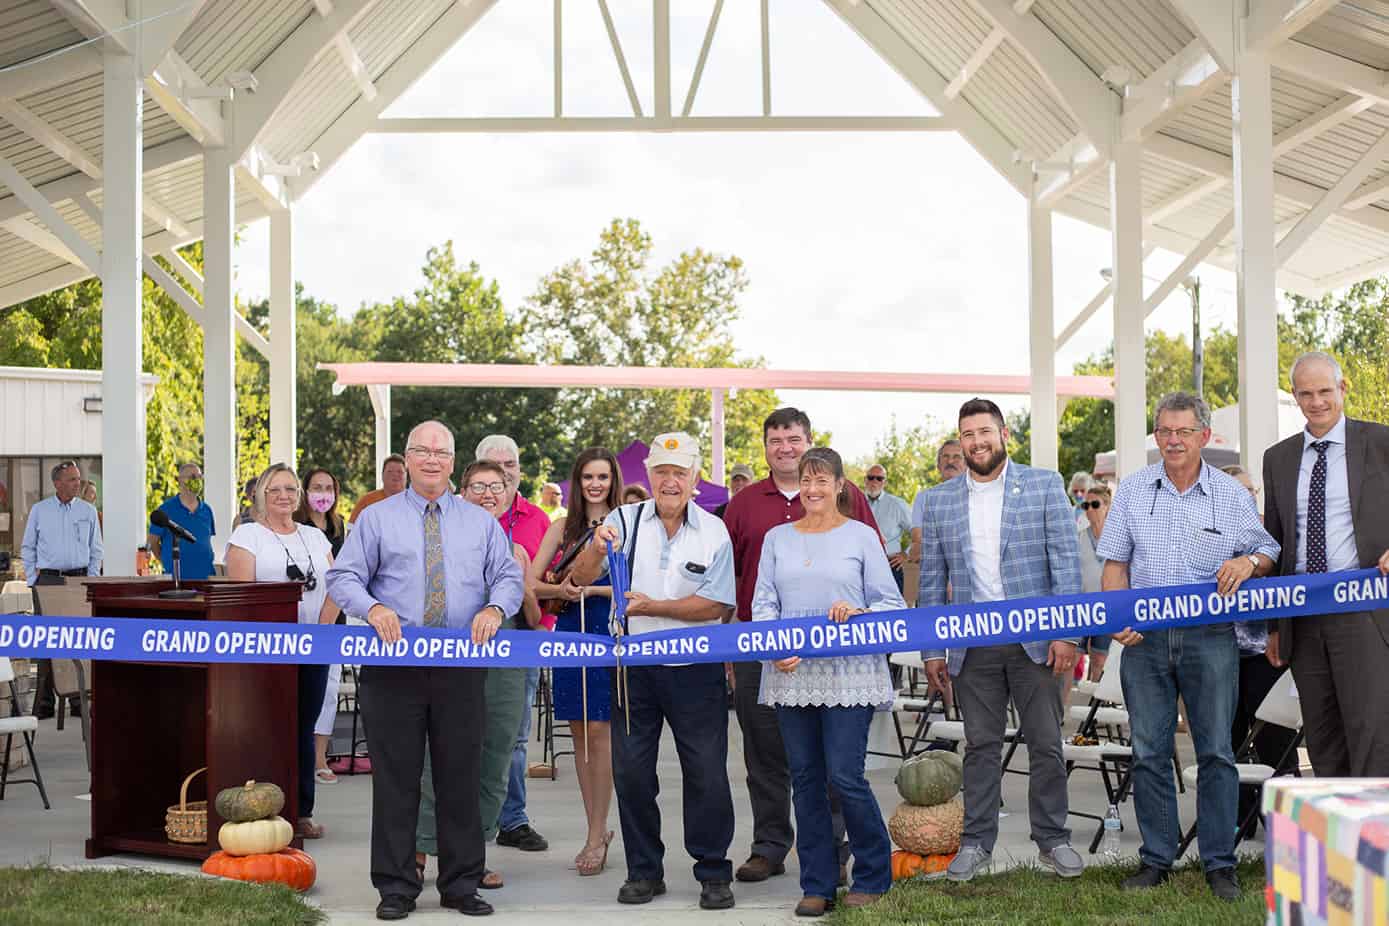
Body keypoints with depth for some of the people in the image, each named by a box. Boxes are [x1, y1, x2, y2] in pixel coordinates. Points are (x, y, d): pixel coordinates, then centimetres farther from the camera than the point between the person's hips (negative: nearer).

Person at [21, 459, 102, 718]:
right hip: (47, 579, -1)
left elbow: (96, 550, 11)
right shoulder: (39, 510, 4)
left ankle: (79, 701, 5)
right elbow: (27, 548, 9)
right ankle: (44, 704, 2)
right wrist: (33, 580, 2)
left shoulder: (88, 511, 7)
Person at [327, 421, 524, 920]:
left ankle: (462, 884, 15)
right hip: (394, 665, -1)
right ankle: (396, 887, 10)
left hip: (461, 664, 2)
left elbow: (509, 577, 8)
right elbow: (342, 577, 0)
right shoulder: (377, 518, 6)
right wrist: (373, 607, -19)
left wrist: (495, 608, -14)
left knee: (460, 776, 5)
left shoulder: (481, 522, 12)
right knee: (396, 778, 1)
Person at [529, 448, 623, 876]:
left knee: (599, 730, -6)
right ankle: (597, 828, 19)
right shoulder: (563, 526, 11)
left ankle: (596, 835, 0)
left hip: (610, 631, -4)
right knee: (579, 733, 8)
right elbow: (530, 580, 7)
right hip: (570, 631, 5)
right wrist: (559, 589, -12)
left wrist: (591, 589, -17)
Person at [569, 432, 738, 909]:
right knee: (631, 772, 7)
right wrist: (596, 551, -27)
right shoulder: (625, 520, 0)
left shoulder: (713, 532, -3)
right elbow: (581, 579, -6)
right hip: (634, 667, 2)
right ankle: (644, 871, 20)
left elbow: (717, 604, -9)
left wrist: (654, 607, -17)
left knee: (706, 774, 2)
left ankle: (713, 874, 14)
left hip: (695, 671, -1)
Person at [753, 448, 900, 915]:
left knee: (845, 776, -9)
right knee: (806, 778, 6)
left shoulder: (861, 536, 5)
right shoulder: (777, 538, 13)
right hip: (791, 674, 4)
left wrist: (857, 613, -16)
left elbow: (892, 603, 4)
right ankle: (817, 885, 15)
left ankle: (872, 877, 9)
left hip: (848, 674, -3)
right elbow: (763, 603, 8)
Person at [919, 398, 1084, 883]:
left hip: (1035, 640, -2)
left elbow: (1065, 561, -2)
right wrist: (932, 650, 6)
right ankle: (977, 842, 16)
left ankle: (1053, 839, 15)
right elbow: (931, 580, 10)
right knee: (981, 746, 7)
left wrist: (1066, 632, -9)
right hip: (972, 644, 2)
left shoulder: (1044, 485, 2)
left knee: (1046, 743, 4)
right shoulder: (940, 500, 8)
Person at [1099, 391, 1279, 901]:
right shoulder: (1133, 490, 8)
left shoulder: (1232, 495, 4)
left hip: (1210, 636, -1)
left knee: (1216, 751, 0)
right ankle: (1156, 859, 15)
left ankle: (1220, 864, 8)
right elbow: (1115, 563, 10)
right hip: (1145, 637, 2)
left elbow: (1268, 553, 13)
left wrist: (1249, 561, -11)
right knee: (1148, 752, 5)